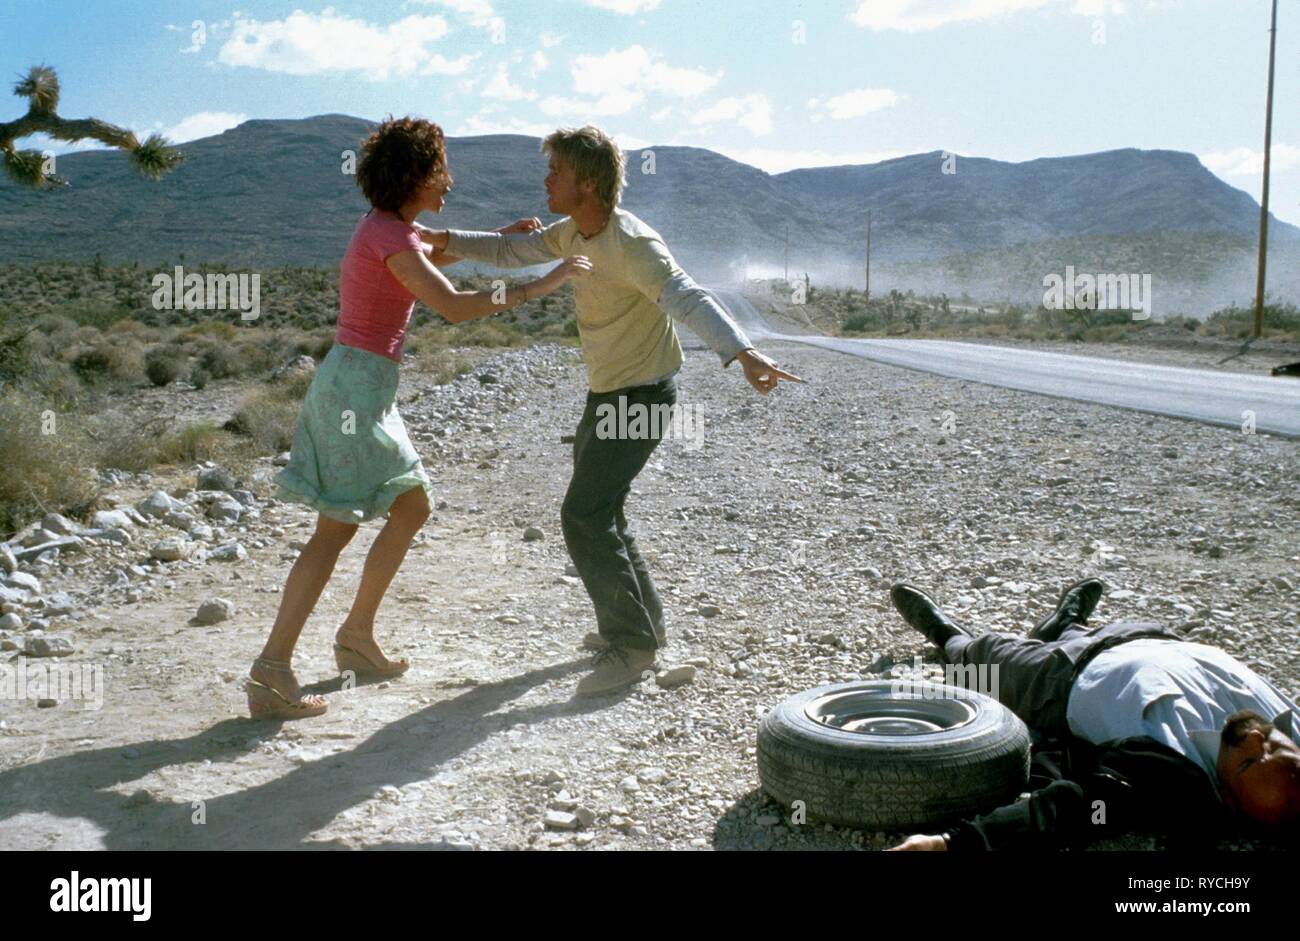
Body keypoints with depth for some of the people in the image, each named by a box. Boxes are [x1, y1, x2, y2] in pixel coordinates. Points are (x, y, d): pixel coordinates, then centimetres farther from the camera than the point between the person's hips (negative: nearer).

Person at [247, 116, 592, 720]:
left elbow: (431, 261, 34)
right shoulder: (389, 236, -15)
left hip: (360, 385, 10)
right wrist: (539, 287, -21)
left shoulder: (385, 226, 13)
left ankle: (356, 636, 23)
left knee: (412, 507, 14)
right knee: (335, 530, -8)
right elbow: (454, 308, -26)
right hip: (356, 384, -10)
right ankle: (271, 670, -7)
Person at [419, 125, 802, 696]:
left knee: (585, 516, -15)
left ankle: (631, 644, -6)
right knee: (597, 511, 19)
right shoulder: (574, 231, 4)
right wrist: (446, 239, 5)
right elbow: (511, 251, 17)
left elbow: (688, 299, -38)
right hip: (606, 392, 10)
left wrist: (742, 352, -54)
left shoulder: (632, 244, -25)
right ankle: (640, 619, 34)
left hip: (641, 396, -10)